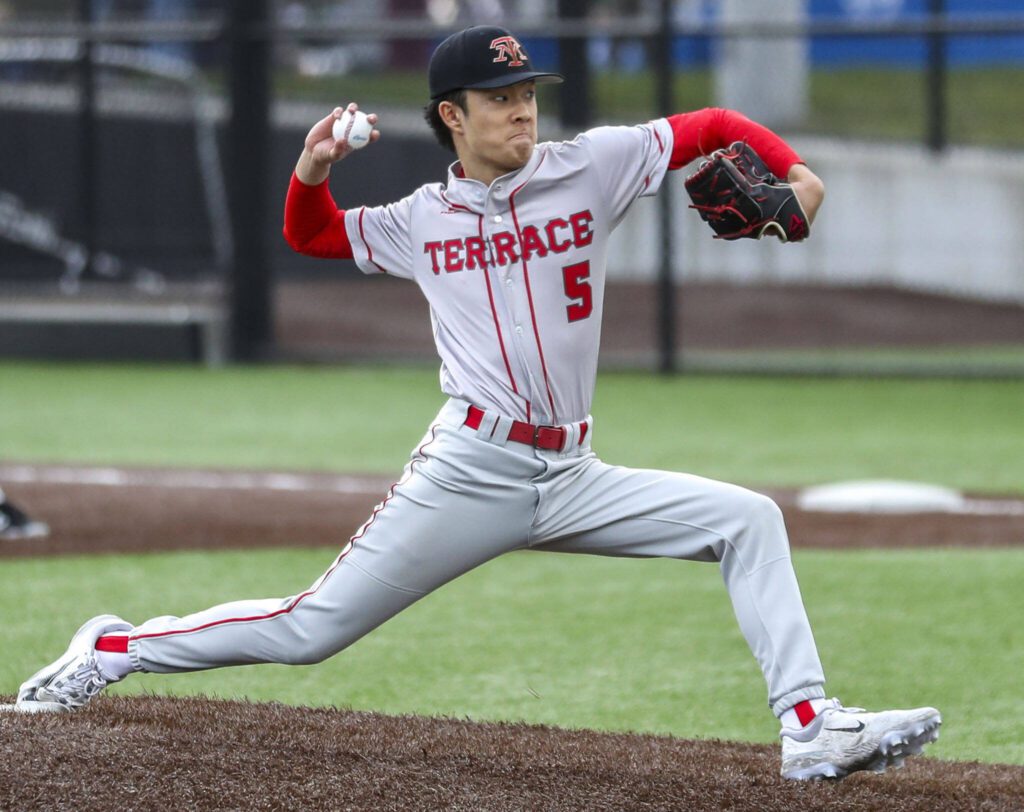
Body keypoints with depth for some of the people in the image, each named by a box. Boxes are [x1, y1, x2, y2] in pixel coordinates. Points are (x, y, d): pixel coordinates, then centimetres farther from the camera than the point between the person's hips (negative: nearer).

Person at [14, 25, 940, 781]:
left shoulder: (592, 166, 4)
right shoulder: (420, 220, 7)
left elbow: (711, 127, 7)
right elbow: (312, 236, 24)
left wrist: (795, 173, -9)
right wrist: (312, 172, 3)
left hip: (574, 478, 2)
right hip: (468, 471, -2)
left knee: (749, 520, -10)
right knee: (309, 629, -5)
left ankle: (811, 728, -12)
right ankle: (115, 649, 11)